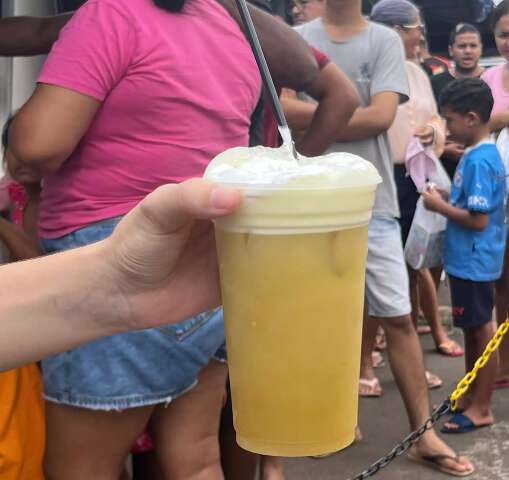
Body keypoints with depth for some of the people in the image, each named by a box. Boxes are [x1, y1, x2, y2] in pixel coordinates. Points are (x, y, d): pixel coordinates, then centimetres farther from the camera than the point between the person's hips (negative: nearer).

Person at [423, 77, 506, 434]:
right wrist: (447, 200, 6)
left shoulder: (479, 160, -20)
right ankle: (471, 396, 30)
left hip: (474, 262, -10)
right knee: (473, 330, 18)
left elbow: (478, 219, -24)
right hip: (468, 260, 10)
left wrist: (440, 206, -14)